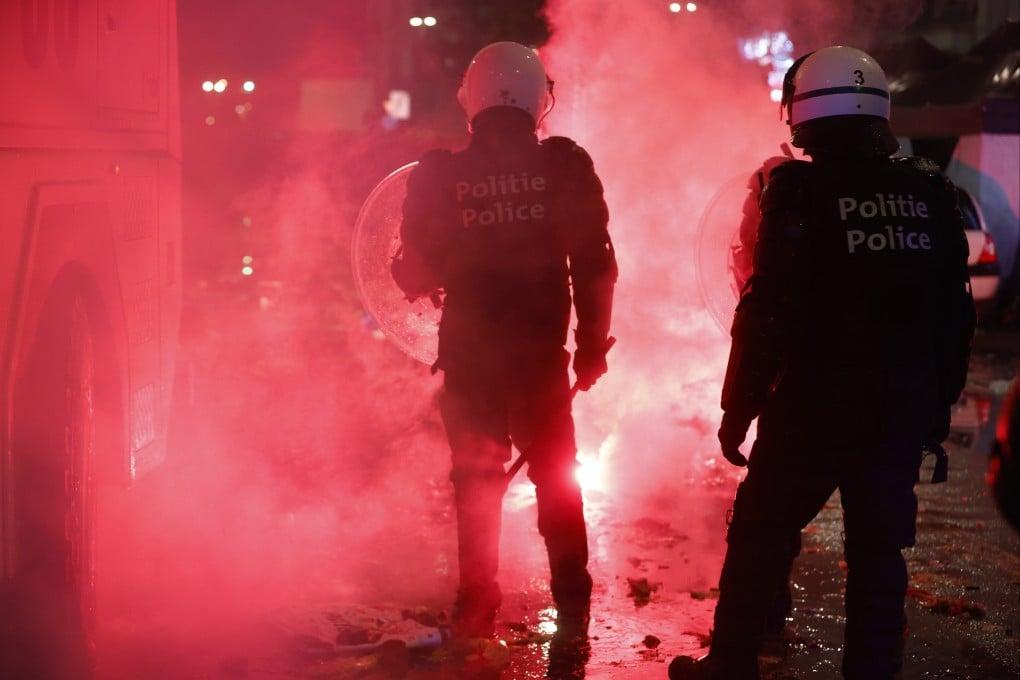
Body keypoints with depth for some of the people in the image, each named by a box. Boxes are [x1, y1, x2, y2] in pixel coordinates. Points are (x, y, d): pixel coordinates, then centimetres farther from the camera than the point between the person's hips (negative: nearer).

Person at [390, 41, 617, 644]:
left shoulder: (440, 175, -5)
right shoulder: (566, 166, -6)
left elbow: (414, 276, 0)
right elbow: (597, 266, -4)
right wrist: (593, 344, 6)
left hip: (469, 357, 0)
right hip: (542, 354, 0)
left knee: (477, 485, 14)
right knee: (558, 480, 17)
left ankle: (477, 613, 17)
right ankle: (573, 609, 20)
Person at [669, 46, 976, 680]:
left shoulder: (801, 191, -11)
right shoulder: (932, 193, 4)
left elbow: (767, 311, -14)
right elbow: (956, 312, 9)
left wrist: (738, 407, -6)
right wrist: (940, 402, 18)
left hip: (814, 404, -4)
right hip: (904, 408, 4)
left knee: (759, 538, 11)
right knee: (879, 551, 12)